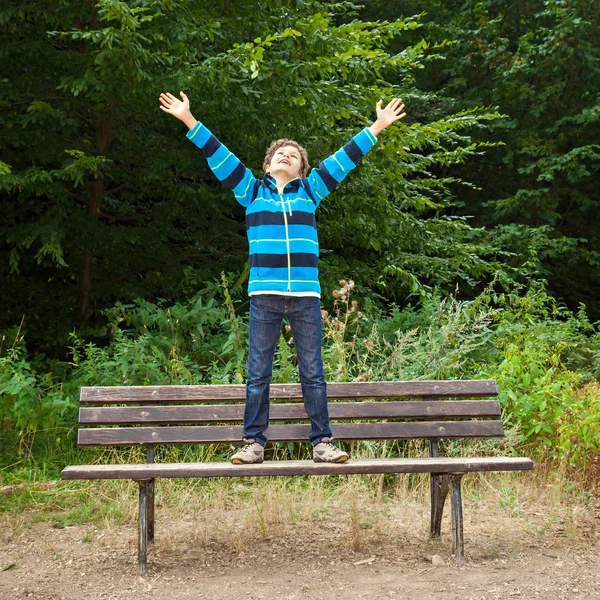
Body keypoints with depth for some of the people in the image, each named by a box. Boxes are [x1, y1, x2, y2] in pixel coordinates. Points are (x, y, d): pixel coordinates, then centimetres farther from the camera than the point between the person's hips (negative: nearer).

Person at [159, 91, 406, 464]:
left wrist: (378, 127, 20)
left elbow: (344, 159, 18)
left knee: (313, 372, 3)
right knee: (258, 373, 2)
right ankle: (254, 442, 8)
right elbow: (218, 155, 13)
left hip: (306, 295, 0)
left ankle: (323, 442, 7)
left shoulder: (310, 190, 15)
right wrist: (188, 120, 11)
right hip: (264, 294, 0)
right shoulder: (252, 191, 14)